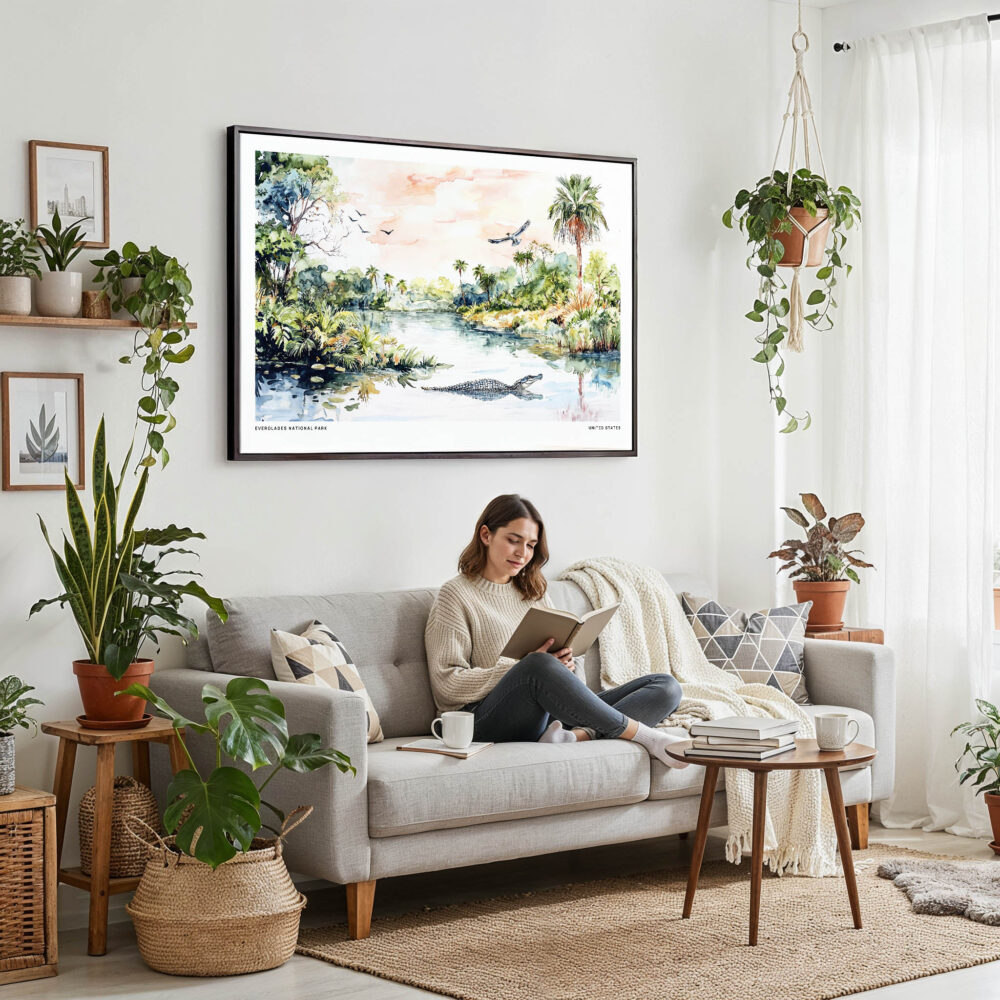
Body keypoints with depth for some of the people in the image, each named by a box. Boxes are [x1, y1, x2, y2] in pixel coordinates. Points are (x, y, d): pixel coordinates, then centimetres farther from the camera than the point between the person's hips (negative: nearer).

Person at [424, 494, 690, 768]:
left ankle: (577, 735, -37)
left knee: (666, 687, -10)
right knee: (539, 666, -40)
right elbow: (448, 684, -7)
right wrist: (524, 667, -15)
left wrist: (566, 663, -3)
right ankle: (643, 735, -28)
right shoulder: (456, 596, 5)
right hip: (489, 720, -6)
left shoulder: (534, 592, 25)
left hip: (553, 713, 7)